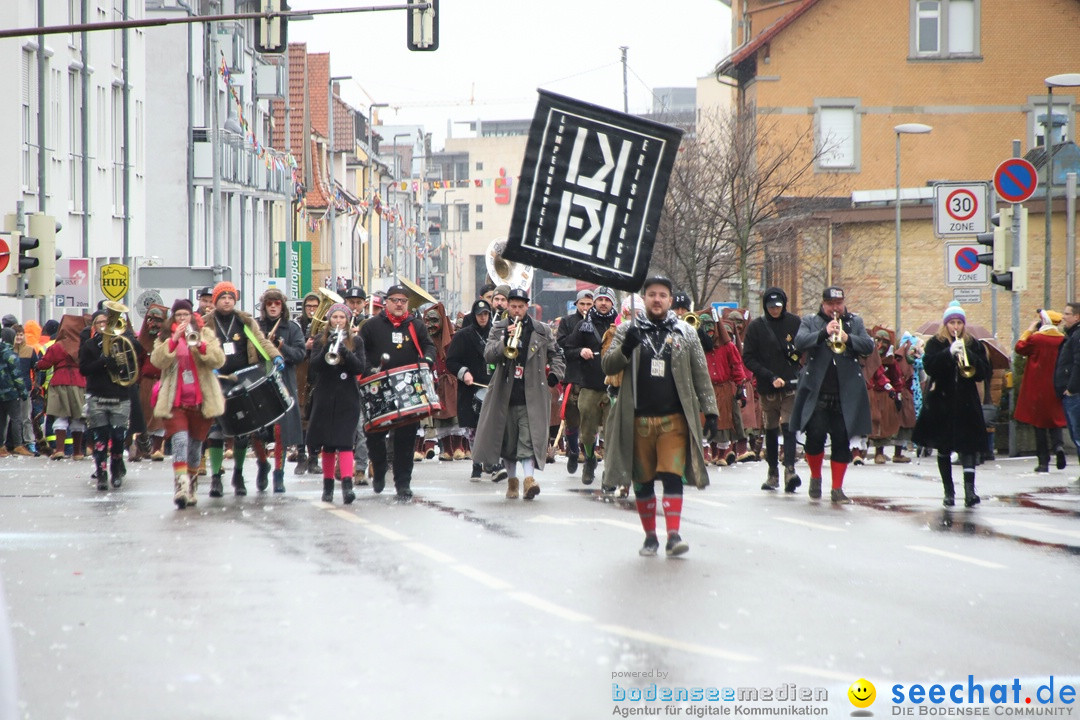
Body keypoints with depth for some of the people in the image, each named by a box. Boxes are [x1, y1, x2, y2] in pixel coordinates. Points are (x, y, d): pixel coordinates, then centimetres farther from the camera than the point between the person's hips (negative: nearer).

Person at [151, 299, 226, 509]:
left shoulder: (206, 334, 8)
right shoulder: (165, 336, 9)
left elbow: (219, 360, -7)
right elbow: (157, 361, -10)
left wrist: (200, 345, -24)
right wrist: (174, 340, -21)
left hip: (201, 400, 1)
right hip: (174, 401, -1)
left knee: (195, 444, 10)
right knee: (180, 440, -19)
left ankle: (192, 488, 25)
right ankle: (181, 485, -30)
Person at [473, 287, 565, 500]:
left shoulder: (542, 331, 8)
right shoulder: (498, 329, 8)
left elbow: (556, 355, 19)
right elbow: (488, 355, -7)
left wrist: (555, 374, 3)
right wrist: (505, 341, -22)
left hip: (532, 396, -2)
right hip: (505, 395, 2)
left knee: (529, 438, -14)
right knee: (507, 440, 8)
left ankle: (529, 477, -24)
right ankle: (511, 480, 20)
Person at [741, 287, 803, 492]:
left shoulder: (794, 323, 3)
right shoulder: (756, 326, 1)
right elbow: (748, 358, -2)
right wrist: (770, 377, -11)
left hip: (791, 385, -1)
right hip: (767, 388, 1)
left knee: (788, 427, -14)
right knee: (770, 430, 10)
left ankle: (790, 469, -22)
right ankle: (772, 473, 20)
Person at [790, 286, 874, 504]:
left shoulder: (855, 322, 14)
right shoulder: (810, 321, 8)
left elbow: (869, 346, 1)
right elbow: (799, 343, -9)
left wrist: (848, 339, -17)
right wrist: (824, 333, -22)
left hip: (846, 394, 1)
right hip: (817, 394, -1)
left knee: (842, 441, 2)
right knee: (815, 436, -5)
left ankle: (837, 488, 9)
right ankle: (815, 478, 19)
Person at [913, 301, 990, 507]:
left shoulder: (973, 345, 7)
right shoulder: (935, 343, 3)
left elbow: (985, 372, -1)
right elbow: (929, 366, -13)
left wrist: (967, 356, -16)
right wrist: (949, 353, -24)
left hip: (966, 404, 0)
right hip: (941, 403, 0)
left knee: (968, 447, -12)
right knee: (943, 449, 6)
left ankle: (969, 489, -19)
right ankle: (948, 491, 14)